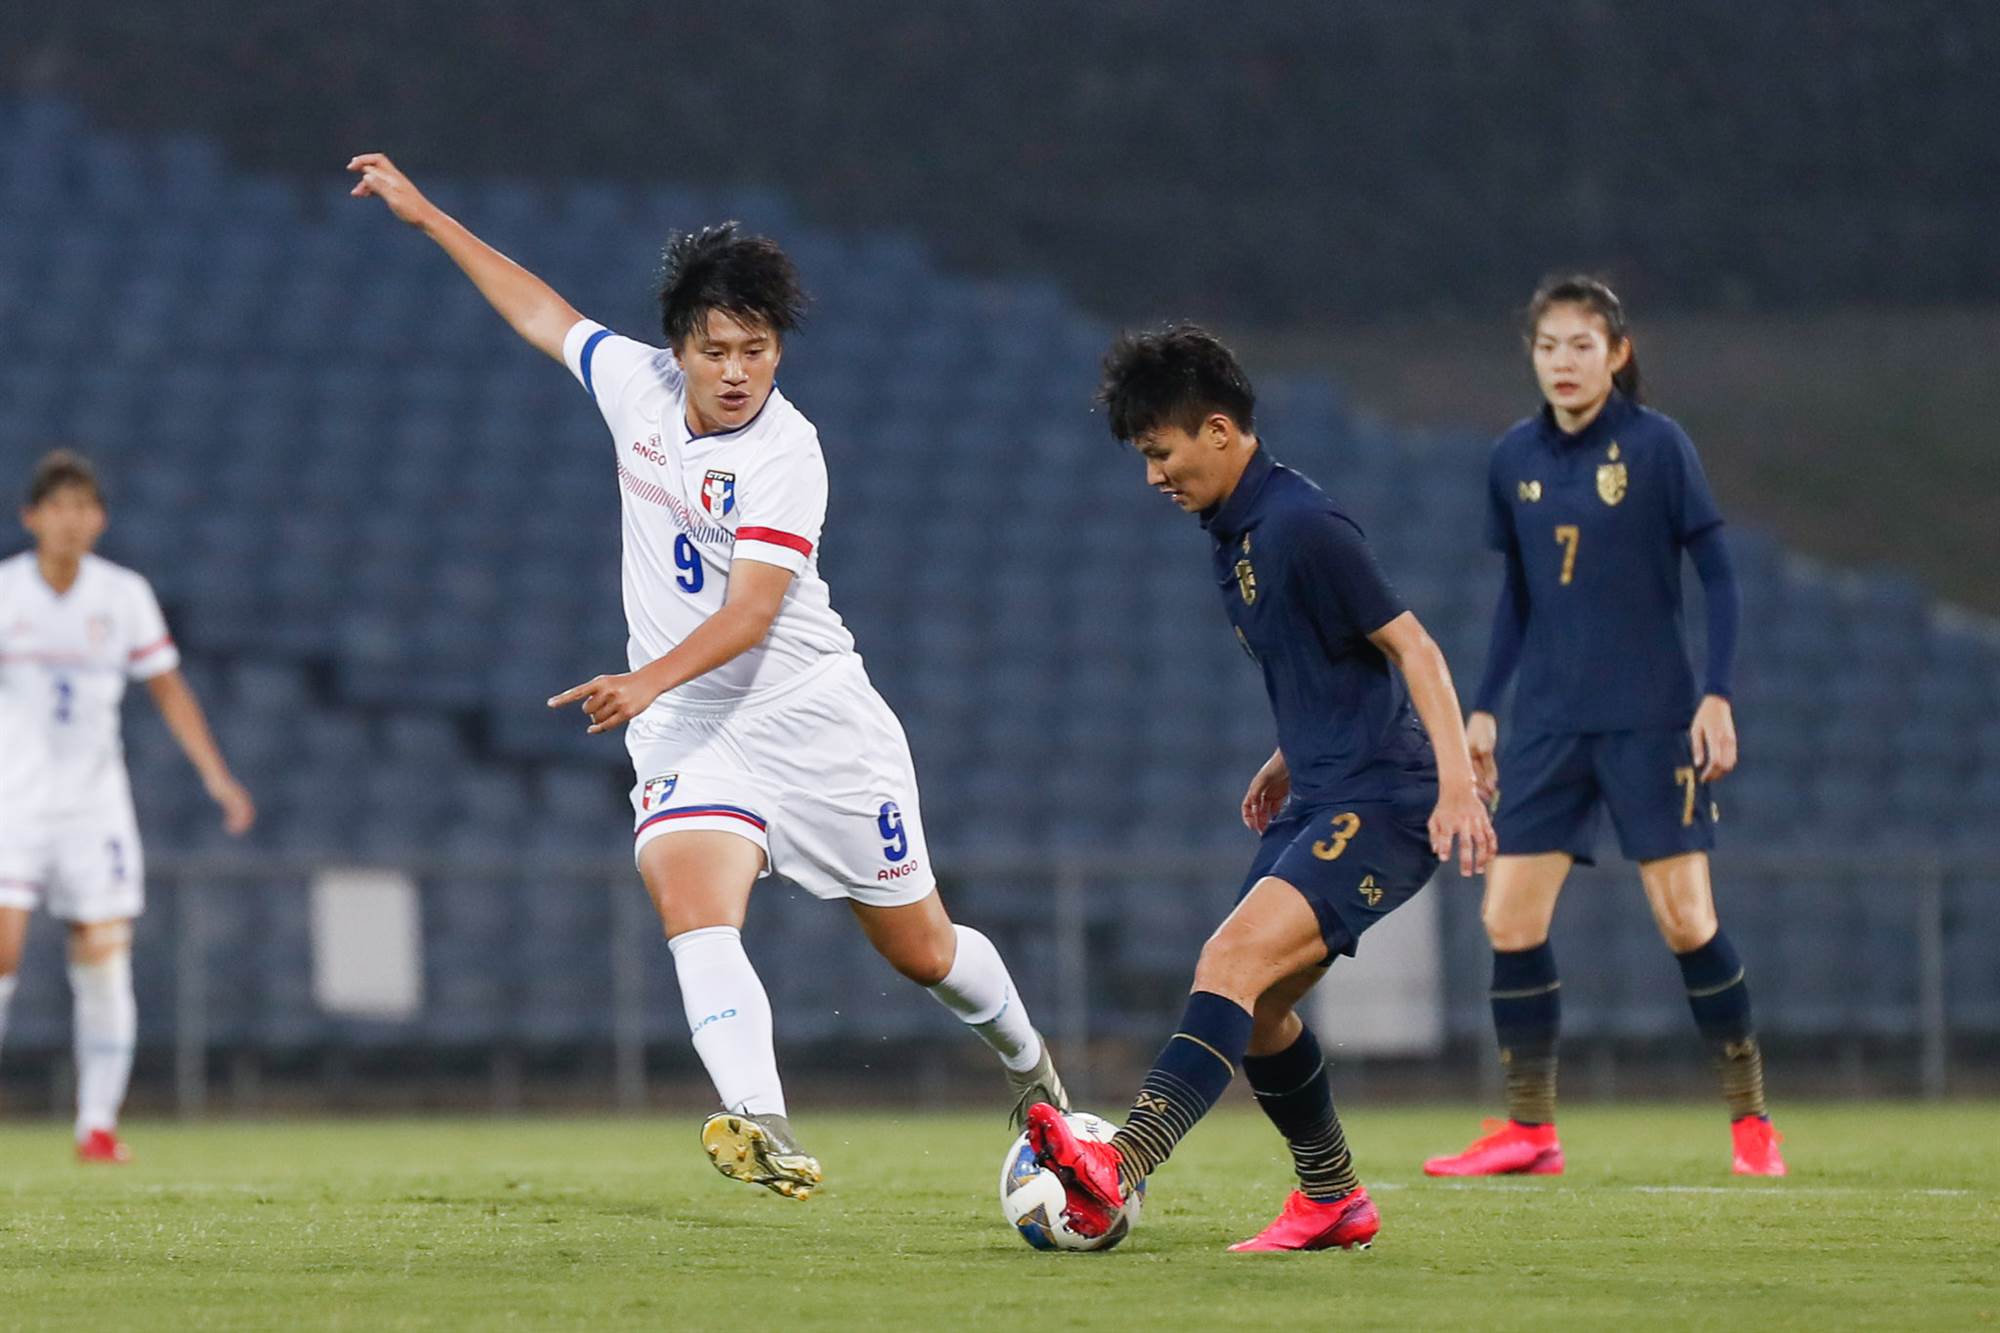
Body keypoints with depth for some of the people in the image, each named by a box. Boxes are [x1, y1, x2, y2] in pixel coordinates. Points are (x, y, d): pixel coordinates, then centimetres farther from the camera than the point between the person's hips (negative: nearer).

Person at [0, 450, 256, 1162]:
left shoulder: (123, 595, 1)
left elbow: (169, 690, 8)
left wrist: (217, 776, 1)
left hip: (95, 803, 2)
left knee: (105, 961, -4)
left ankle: (98, 1124, 3)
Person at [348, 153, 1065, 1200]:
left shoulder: (784, 453, -18)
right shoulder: (637, 382, -1)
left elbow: (750, 613, -26)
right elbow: (544, 314, 18)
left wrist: (648, 682, -41)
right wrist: (428, 218, 23)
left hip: (811, 715, -4)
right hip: (688, 733, 4)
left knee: (923, 951, 8)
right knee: (688, 898, -27)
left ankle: (1026, 1062, 40)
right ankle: (763, 1132, -42)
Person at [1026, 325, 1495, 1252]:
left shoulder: (1299, 524, -16)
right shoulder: (1235, 532, 14)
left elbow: (1409, 645, -17)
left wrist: (1457, 784, -23)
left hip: (1379, 808, -10)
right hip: (1319, 801, 10)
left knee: (1232, 960, -26)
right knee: (1255, 1011, 13)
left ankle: (1118, 1171, -41)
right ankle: (1333, 1202, 30)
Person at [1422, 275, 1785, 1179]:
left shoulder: (1657, 445, -7)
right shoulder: (1515, 459, 6)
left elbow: (1717, 574, -4)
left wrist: (1717, 696, -12)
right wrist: (1483, 707, 12)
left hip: (1650, 721, -4)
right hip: (1548, 725, 4)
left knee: (1685, 918, -4)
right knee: (1509, 918, -3)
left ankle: (1750, 1118, 10)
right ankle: (1529, 1130, 6)